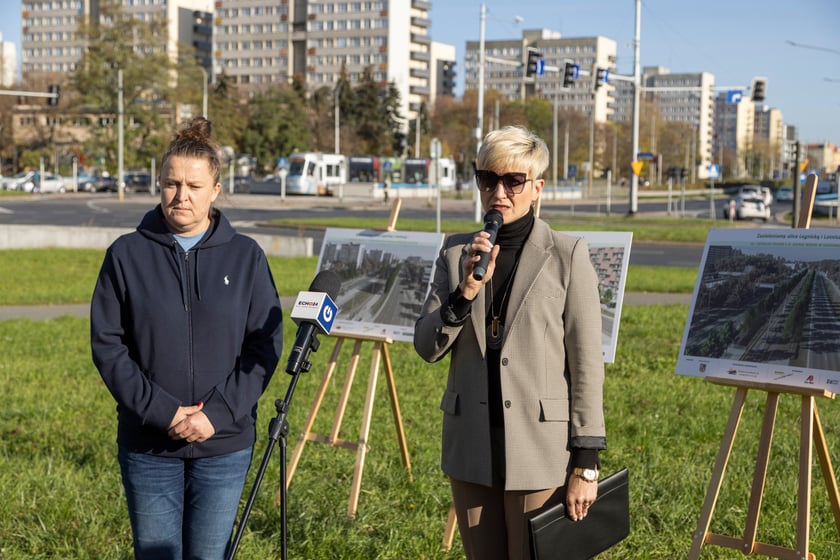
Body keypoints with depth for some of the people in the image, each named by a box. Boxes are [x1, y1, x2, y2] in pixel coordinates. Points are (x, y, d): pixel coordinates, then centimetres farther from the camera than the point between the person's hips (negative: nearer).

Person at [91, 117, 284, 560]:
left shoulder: (246, 256, 2)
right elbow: (107, 346, -3)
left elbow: (266, 345, 0)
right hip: (148, 447, 0)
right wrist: (161, 411, -13)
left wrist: (219, 413, -12)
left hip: (225, 445, 0)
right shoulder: (127, 255, 0)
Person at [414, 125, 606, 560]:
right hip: (471, 447, 4)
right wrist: (467, 288, -14)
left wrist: (586, 463, -8)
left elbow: (586, 363, -5)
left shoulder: (568, 255, -5)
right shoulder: (457, 252, 7)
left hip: (540, 448, -4)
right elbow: (426, 347, 2)